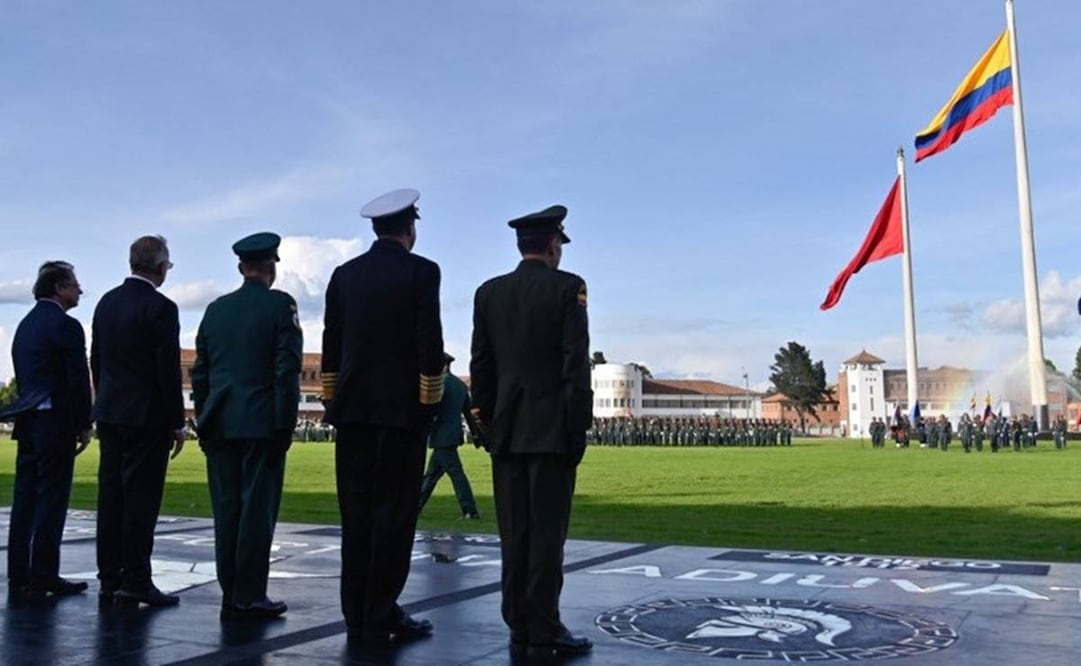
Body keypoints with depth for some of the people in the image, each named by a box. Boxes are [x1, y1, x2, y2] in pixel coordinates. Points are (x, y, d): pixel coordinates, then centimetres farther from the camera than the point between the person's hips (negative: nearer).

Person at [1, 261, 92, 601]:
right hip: (56, 422, -8)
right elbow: (78, 379, -14)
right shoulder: (65, 325, -11)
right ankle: (43, 579, -2)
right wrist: (84, 425, -8)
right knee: (51, 499, -5)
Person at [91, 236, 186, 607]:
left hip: (109, 413, 7)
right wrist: (177, 423, -9)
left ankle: (109, 579, 16)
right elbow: (168, 371, -15)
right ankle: (135, 581, 0)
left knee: (111, 496, 10)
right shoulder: (160, 308, -14)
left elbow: (96, 361, 14)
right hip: (146, 416, -7)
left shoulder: (106, 302, 9)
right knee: (141, 499, -3)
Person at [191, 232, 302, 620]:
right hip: (262, 424, -5)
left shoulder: (216, 309, 12)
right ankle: (249, 598, 1)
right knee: (257, 509, -1)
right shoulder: (280, 305, -4)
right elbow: (286, 370, -11)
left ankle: (230, 596, 13)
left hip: (220, 424, 5)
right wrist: (285, 426, -8)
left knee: (226, 509, 8)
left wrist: (204, 422, 17)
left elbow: (199, 372, 13)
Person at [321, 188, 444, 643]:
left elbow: (331, 345, 10)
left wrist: (333, 401, 16)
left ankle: (357, 617, 11)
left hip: (353, 406, 5)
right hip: (402, 406, -5)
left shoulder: (344, 274, 10)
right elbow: (429, 342, -10)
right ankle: (380, 618, 1)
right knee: (394, 513, -1)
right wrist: (431, 403, -3)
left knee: (357, 514, 7)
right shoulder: (421, 271, -5)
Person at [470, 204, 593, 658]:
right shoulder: (567, 287, -5)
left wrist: (488, 420, 15)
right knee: (547, 532, -2)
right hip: (552, 429, -4)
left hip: (507, 430, 5)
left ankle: (519, 628, 12)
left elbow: (480, 365, 9)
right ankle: (543, 633, 1)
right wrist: (580, 426, -5)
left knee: (514, 533, 7)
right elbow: (576, 363, -10)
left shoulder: (488, 292, 9)